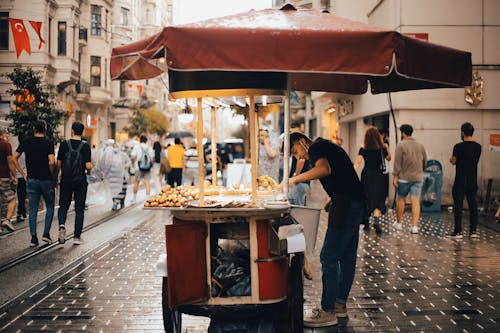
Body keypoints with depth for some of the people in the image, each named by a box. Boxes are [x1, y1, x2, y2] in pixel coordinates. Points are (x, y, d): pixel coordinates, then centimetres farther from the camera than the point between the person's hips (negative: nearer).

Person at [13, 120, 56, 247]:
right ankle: (46, 234, 8)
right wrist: (53, 175, -4)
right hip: (46, 180, -3)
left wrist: (23, 173, 8)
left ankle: (33, 237, 5)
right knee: (50, 207, 14)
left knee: (32, 210, 7)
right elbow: (51, 162, -20)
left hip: (31, 180, 3)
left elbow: (14, 158, 2)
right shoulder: (48, 144, -9)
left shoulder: (26, 142, 2)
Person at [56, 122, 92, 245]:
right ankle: (77, 237, 7)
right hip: (80, 181, -1)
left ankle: (62, 225, -14)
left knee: (63, 206, 14)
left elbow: (58, 163, -1)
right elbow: (88, 166, -11)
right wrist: (88, 170, 12)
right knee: (79, 209, 7)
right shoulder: (85, 146, -6)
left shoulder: (64, 144, -3)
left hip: (66, 180, 1)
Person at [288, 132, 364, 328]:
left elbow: (324, 169, -27)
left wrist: (295, 179, -19)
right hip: (354, 203, 11)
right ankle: (340, 304, 23)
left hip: (346, 205, -11)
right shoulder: (325, 148, 25)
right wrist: (332, 201, 17)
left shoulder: (316, 147, -5)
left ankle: (328, 312, -5)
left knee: (329, 258, -8)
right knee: (347, 257, 14)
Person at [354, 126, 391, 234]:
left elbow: (358, 163, -14)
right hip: (378, 176, -1)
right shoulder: (382, 148, -4)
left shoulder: (363, 149, -6)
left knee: (366, 198, 14)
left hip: (366, 176, 1)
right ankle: (376, 220, -24)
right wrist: (387, 148, 21)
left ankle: (366, 223, 23)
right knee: (378, 199, 0)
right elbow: (388, 158, 14)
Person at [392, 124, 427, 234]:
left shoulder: (401, 145, -6)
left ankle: (399, 223, 22)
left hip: (404, 177, -3)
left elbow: (397, 162, -11)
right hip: (418, 177, 3)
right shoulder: (420, 145, 10)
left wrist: (395, 176, -10)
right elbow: (425, 162, 15)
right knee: (416, 201, -2)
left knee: (401, 199, 12)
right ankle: (414, 226, -10)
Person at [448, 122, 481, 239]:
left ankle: (458, 231, -1)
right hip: (473, 181, 5)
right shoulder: (478, 147, 4)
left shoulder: (458, 147, -12)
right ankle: (473, 230, 12)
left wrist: (452, 159, 21)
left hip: (460, 182, -5)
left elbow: (453, 161, -2)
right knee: (473, 205, 10)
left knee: (458, 206, 0)